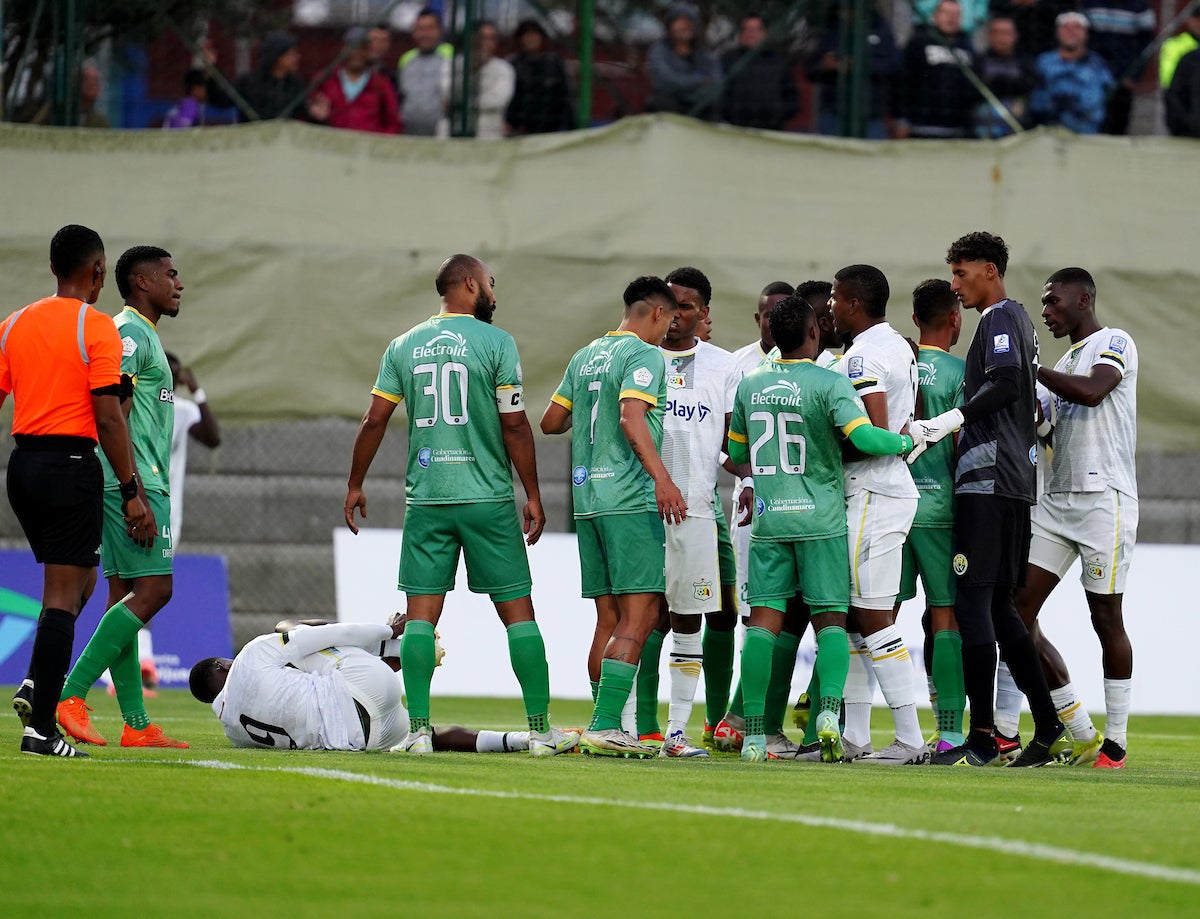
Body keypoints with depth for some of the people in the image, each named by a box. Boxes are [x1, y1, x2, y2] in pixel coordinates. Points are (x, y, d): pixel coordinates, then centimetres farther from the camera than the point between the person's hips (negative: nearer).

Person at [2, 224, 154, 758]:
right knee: (64, 596, -5)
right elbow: (108, 419, -13)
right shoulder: (96, 328, -8)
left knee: (79, 578, 23)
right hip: (72, 464, -7)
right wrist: (133, 493, -10)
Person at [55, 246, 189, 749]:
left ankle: (137, 725, 6)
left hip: (133, 485, 10)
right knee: (152, 590, -14)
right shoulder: (128, 333, -10)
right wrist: (136, 492, -23)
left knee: (125, 595, 6)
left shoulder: (140, 334, 21)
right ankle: (70, 695, -17)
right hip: (134, 482, -10)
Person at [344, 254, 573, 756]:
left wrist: (355, 485, 18)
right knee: (517, 611, 4)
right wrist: (533, 495, 0)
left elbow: (374, 420, 8)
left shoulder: (405, 346, 8)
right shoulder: (495, 342, -4)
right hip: (488, 498, -3)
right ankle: (541, 728, 4)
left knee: (421, 615, 3)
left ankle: (419, 730, -5)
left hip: (426, 499, 3)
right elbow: (514, 425, -6)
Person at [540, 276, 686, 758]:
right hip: (631, 501, -8)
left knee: (610, 619, 10)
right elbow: (631, 418, -21)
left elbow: (551, 421, 19)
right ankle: (603, 727, -17)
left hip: (588, 499, 8)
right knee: (639, 615, -9)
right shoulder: (644, 356, -7)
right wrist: (661, 476, -27)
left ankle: (606, 730, 10)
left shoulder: (585, 357, 16)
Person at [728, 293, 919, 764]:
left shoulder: (749, 385, 6)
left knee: (764, 620, 1)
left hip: (768, 518, 3)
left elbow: (737, 452, 18)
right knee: (830, 619, 3)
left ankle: (754, 733, -6)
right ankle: (829, 710, -19)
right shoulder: (830, 384, -8)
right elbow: (863, 436, -20)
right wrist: (906, 441, -3)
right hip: (821, 520, -3)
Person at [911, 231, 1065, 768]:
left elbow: (1005, 386, -23)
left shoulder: (999, 320, -8)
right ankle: (1048, 728, 11)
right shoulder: (1019, 320, 22)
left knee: (973, 601, -11)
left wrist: (949, 421, -24)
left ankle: (982, 736, -15)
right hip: (1015, 480, 10)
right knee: (999, 607, 12)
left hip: (989, 479, -10)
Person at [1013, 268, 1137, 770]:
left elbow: (1091, 391, -20)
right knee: (1017, 612, -1)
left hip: (1105, 498, -8)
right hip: (1056, 500, 8)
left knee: (1106, 616, -4)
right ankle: (1081, 735, 4)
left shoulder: (1115, 343, -2)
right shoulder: (1065, 364, 23)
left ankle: (1115, 741, 4)